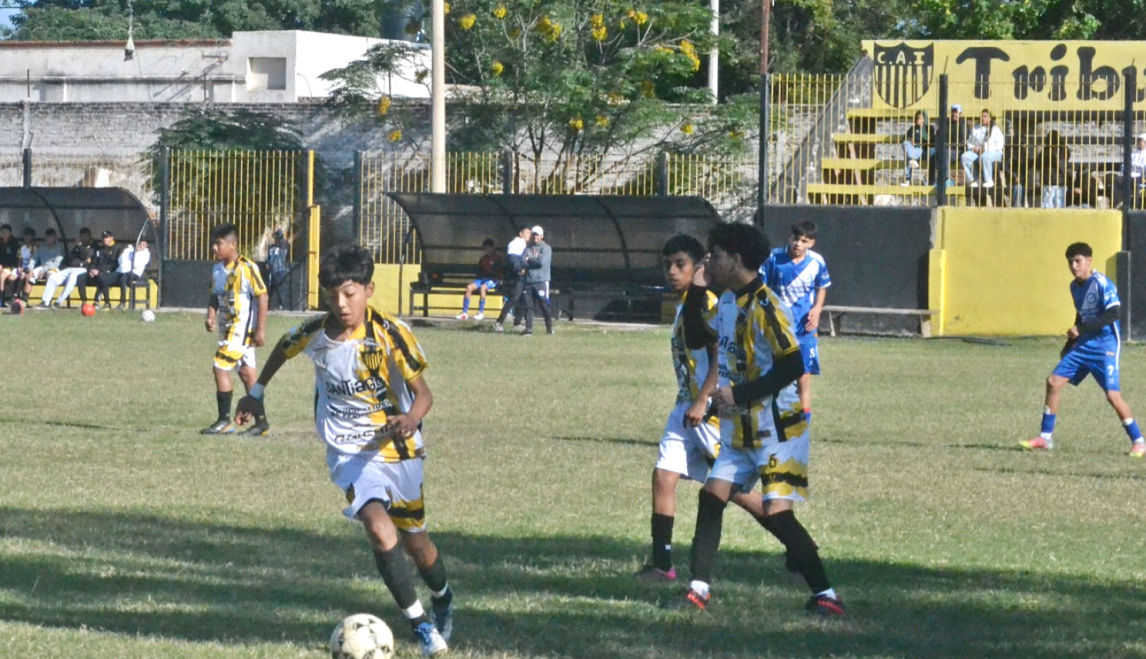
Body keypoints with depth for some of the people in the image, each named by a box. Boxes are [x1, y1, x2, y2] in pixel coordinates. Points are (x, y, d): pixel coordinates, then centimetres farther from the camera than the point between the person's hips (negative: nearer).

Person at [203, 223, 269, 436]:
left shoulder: (247, 268, -16)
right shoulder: (217, 269, 8)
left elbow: (262, 297, -15)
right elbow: (215, 297, 17)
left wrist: (260, 329, -17)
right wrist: (211, 316, -2)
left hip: (242, 328, -8)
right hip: (228, 328, 8)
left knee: (220, 367, -12)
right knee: (246, 372, 10)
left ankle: (224, 420, -5)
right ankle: (261, 421, 16)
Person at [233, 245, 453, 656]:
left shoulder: (390, 334, -16)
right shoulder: (315, 334, -9)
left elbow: (423, 393, -14)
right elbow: (284, 348, 16)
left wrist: (411, 419, -36)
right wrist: (257, 393, 22)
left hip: (397, 449, 0)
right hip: (349, 453, 0)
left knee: (414, 540, 13)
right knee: (381, 530, -24)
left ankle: (442, 597, 46)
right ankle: (419, 624, -16)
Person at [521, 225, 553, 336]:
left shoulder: (546, 248, 1)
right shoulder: (528, 249, 15)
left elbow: (542, 262, -12)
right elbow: (523, 262, 4)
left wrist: (529, 260, 0)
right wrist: (535, 262, -12)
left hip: (541, 281, -5)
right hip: (529, 281, 5)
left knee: (544, 305, -3)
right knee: (528, 305, 0)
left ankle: (549, 327, 7)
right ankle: (528, 328, 1)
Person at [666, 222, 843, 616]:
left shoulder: (764, 307, -20)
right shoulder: (728, 302, 9)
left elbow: (793, 366, -24)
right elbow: (696, 340, 23)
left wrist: (739, 394, -23)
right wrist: (696, 293, 10)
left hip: (778, 429, -9)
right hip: (741, 429, 9)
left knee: (777, 514, -14)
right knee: (711, 498, 7)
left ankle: (826, 597, -7)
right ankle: (698, 590, 14)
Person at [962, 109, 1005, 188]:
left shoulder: (995, 129, 5)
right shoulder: (975, 129, 19)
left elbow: (999, 144, -5)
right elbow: (969, 142, 19)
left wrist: (985, 149, -16)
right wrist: (973, 148, -5)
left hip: (993, 152, -5)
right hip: (976, 152, 5)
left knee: (985, 157, -42)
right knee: (965, 156, -27)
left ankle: (989, 181, -30)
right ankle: (972, 180, -26)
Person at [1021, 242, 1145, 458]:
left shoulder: (1102, 284, -16)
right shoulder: (1075, 286, 9)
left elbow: (1112, 314, -24)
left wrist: (1081, 329, -25)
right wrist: (1070, 342, 22)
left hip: (1105, 345, -8)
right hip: (1084, 344, 8)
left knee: (1112, 394, -16)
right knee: (1054, 381, 2)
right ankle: (1045, 438, 12)